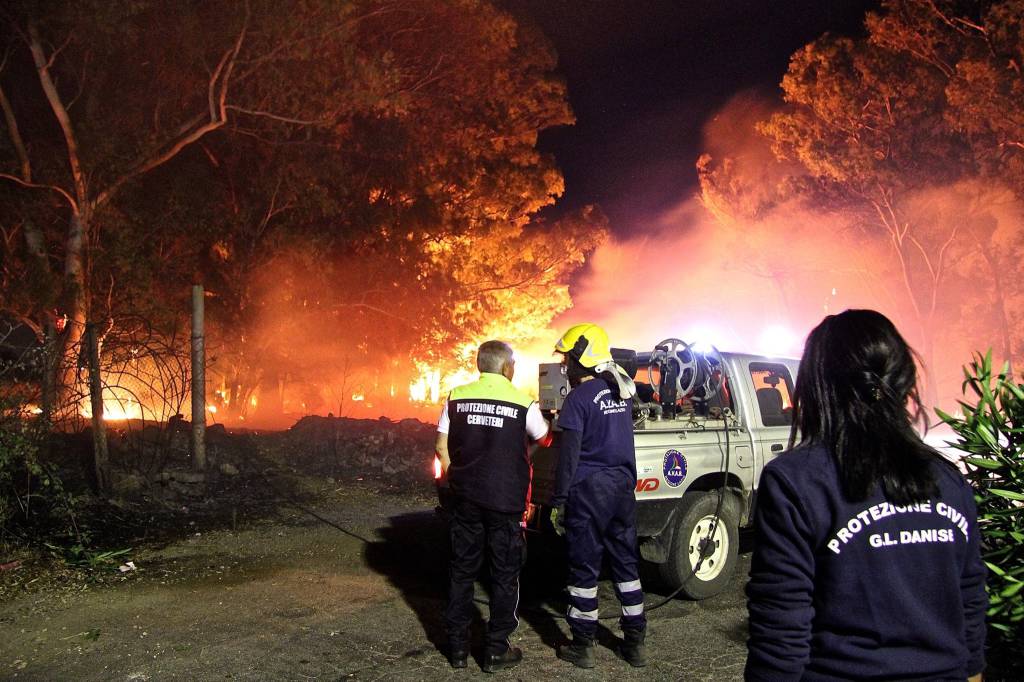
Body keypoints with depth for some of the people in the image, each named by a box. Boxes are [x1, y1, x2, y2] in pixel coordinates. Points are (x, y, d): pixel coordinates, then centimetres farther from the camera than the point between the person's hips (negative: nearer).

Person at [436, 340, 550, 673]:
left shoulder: (457, 397, 0)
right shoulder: (523, 402, -8)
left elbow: (442, 447, 4)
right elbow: (544, 439, 8)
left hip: (466, 498, 3)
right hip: (506, 501, -3)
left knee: (461, 571, 14)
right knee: (505, 574, 9)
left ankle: (457, 646, 21)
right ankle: (496, 650, 15)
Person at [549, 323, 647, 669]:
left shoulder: (579, 398, -14)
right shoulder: (622, 391, 8)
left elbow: (568, 455, -15)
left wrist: (558, 500, -10)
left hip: (588, 489, -7)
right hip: (623, 485, 7)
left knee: (584, 567, 4)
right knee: (625, 562, 13)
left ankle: (582, 646, 12)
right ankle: (635, 642, 20)